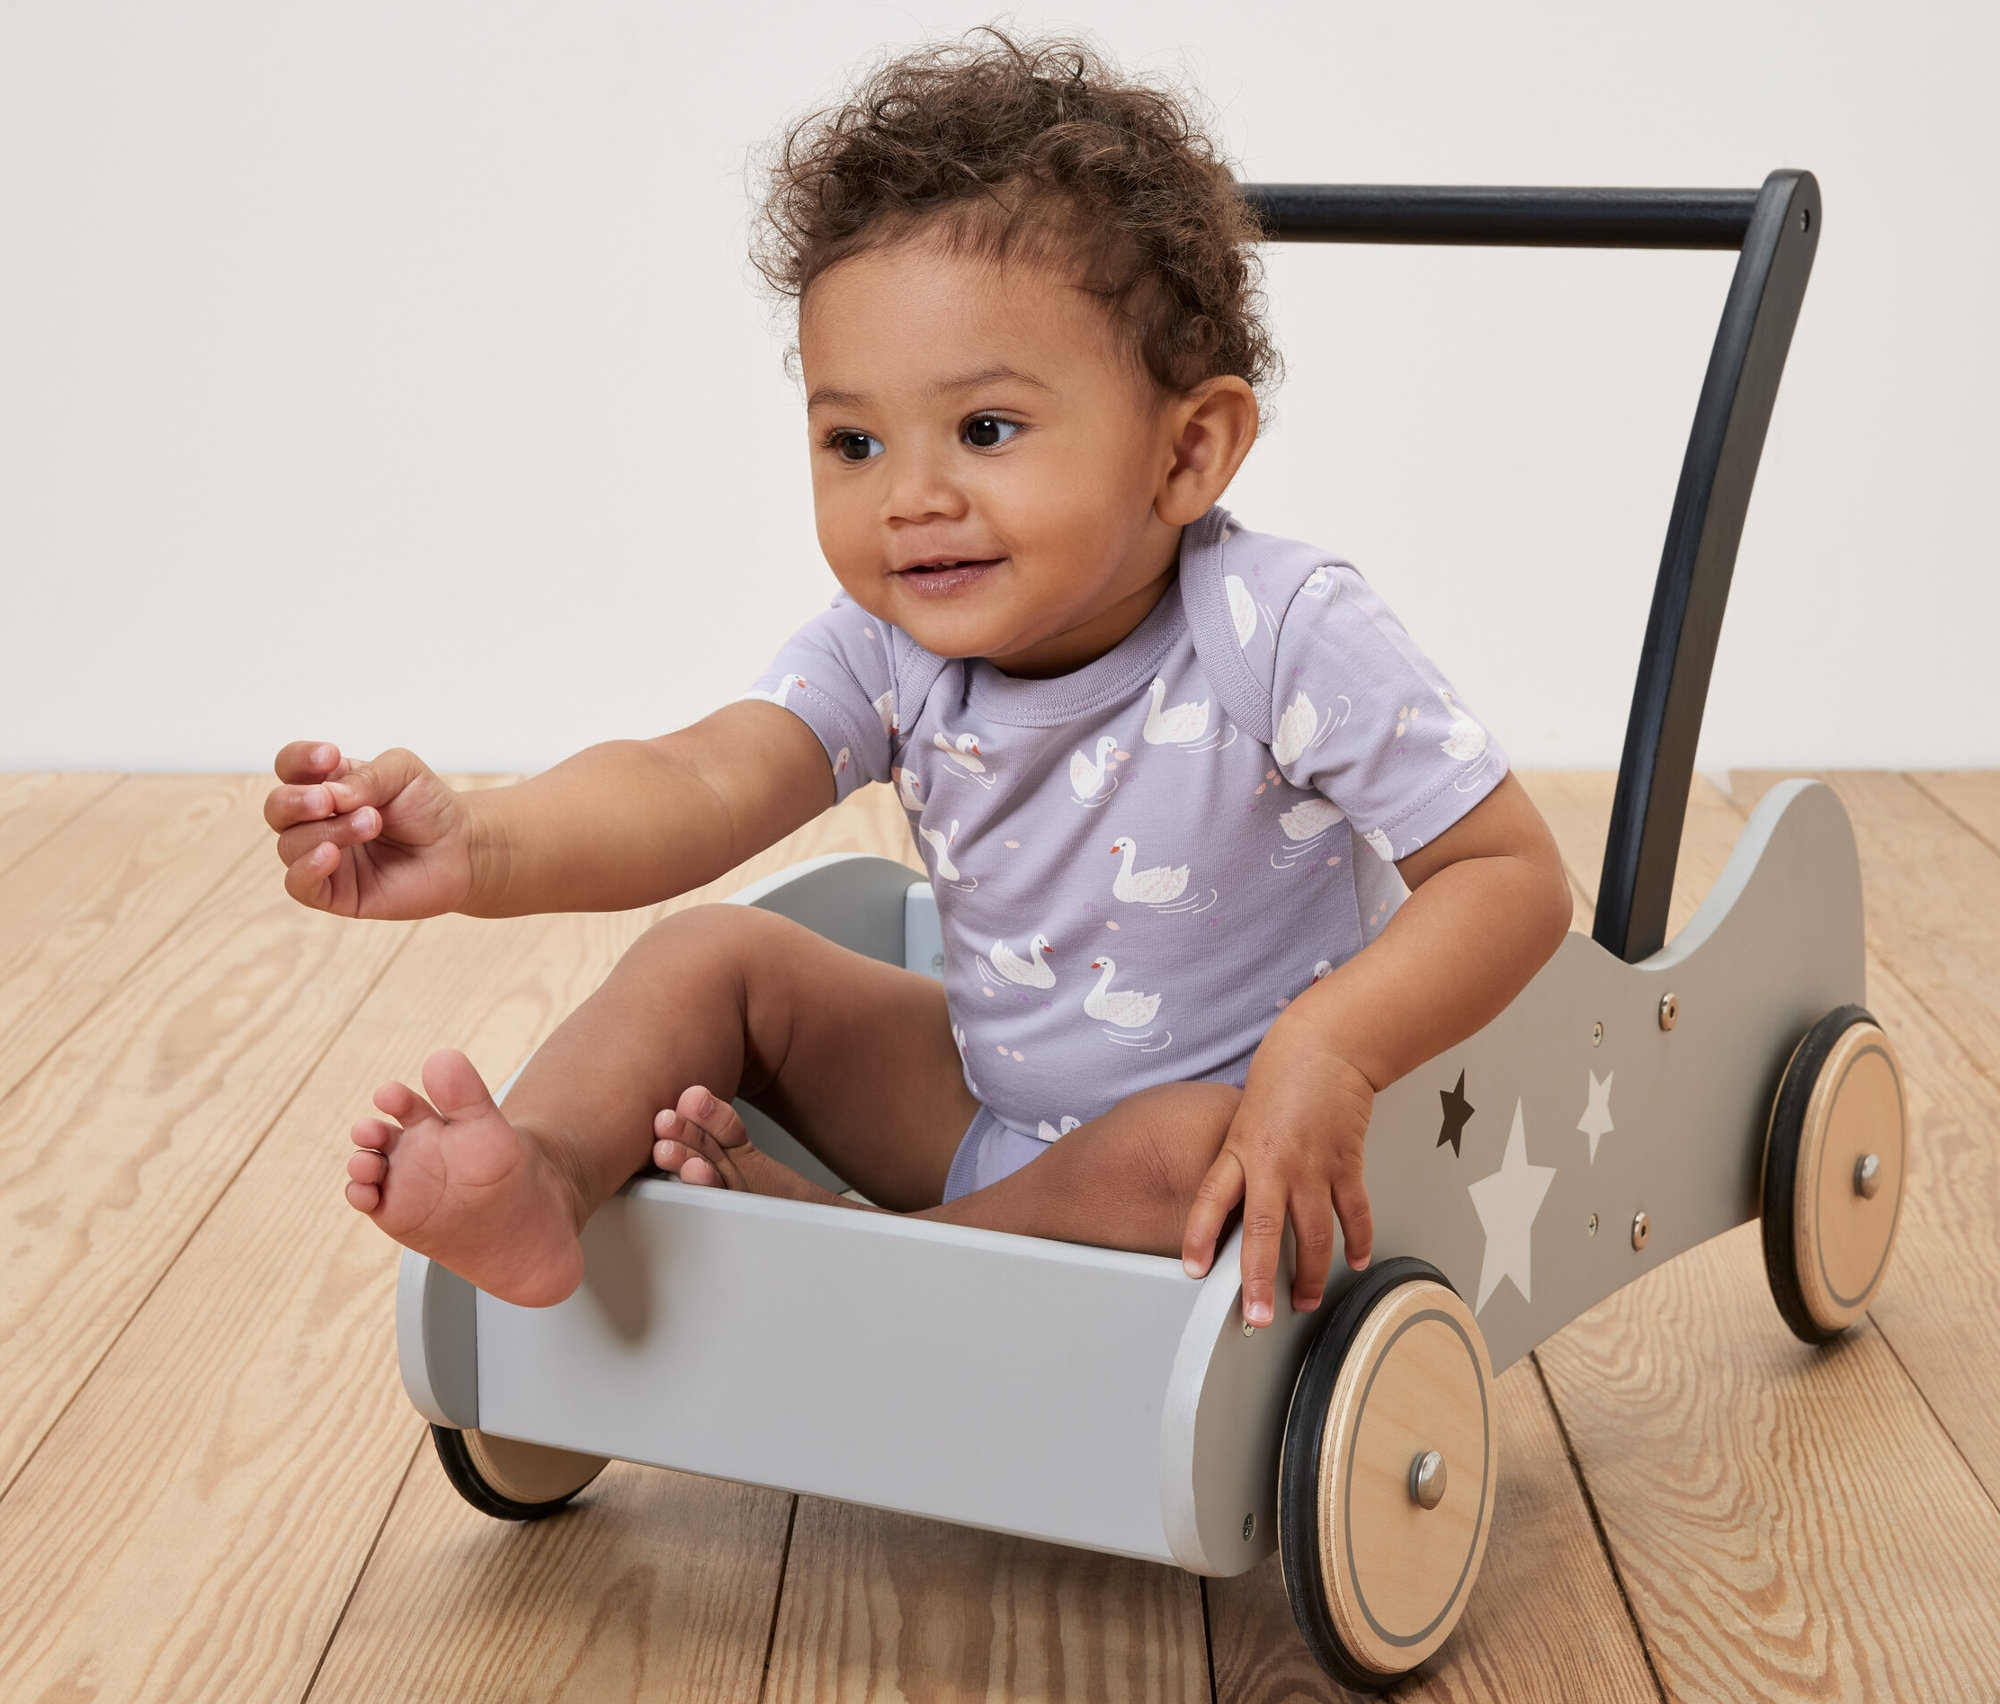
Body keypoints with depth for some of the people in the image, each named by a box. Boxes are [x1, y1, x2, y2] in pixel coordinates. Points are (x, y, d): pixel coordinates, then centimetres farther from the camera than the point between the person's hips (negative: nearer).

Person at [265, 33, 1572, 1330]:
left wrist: (1330, 1054, -38)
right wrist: (477, 848, -49)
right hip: (982, 1099, 5)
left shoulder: (1285, 636, -26)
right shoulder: (892, 650, -12)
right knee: (714, 957, -5)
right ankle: (535, 1186, -28)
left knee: (1185, 1153, -37)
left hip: (1219, 1126, -4)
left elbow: (1514, 876, -22)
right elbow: (705, 782, -30)